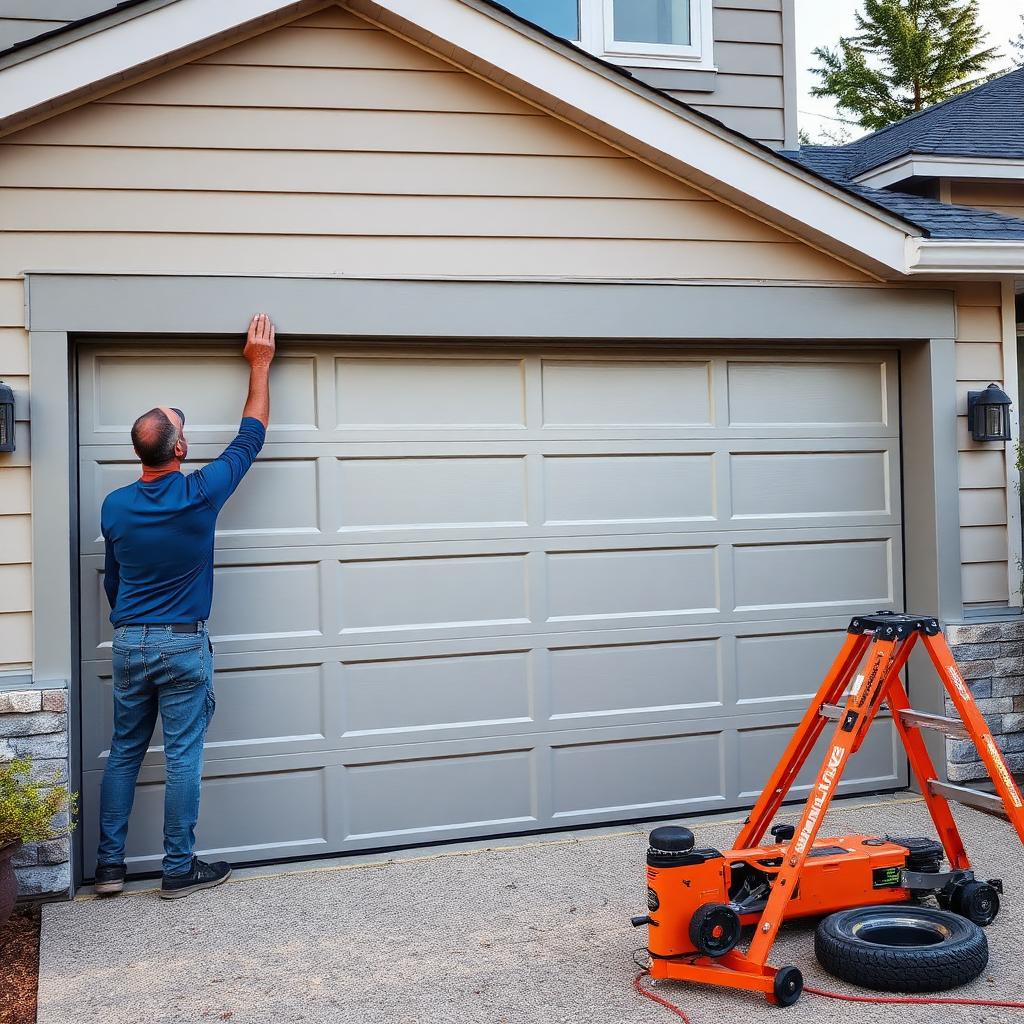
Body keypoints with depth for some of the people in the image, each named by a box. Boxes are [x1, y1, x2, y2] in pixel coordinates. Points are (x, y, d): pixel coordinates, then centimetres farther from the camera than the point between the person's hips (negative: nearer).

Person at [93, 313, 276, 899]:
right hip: (183, 644, -4)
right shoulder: (200, 494, -13)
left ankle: (110, 866, 18)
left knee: (124, 753, 13)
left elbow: (112, 581, 12)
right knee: (184, 757, 3)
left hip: (129, 642, 4)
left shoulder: (115, 506, -1)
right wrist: (260, 365, 10)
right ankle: (180, 871, 9)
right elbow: (252, 434, 0)